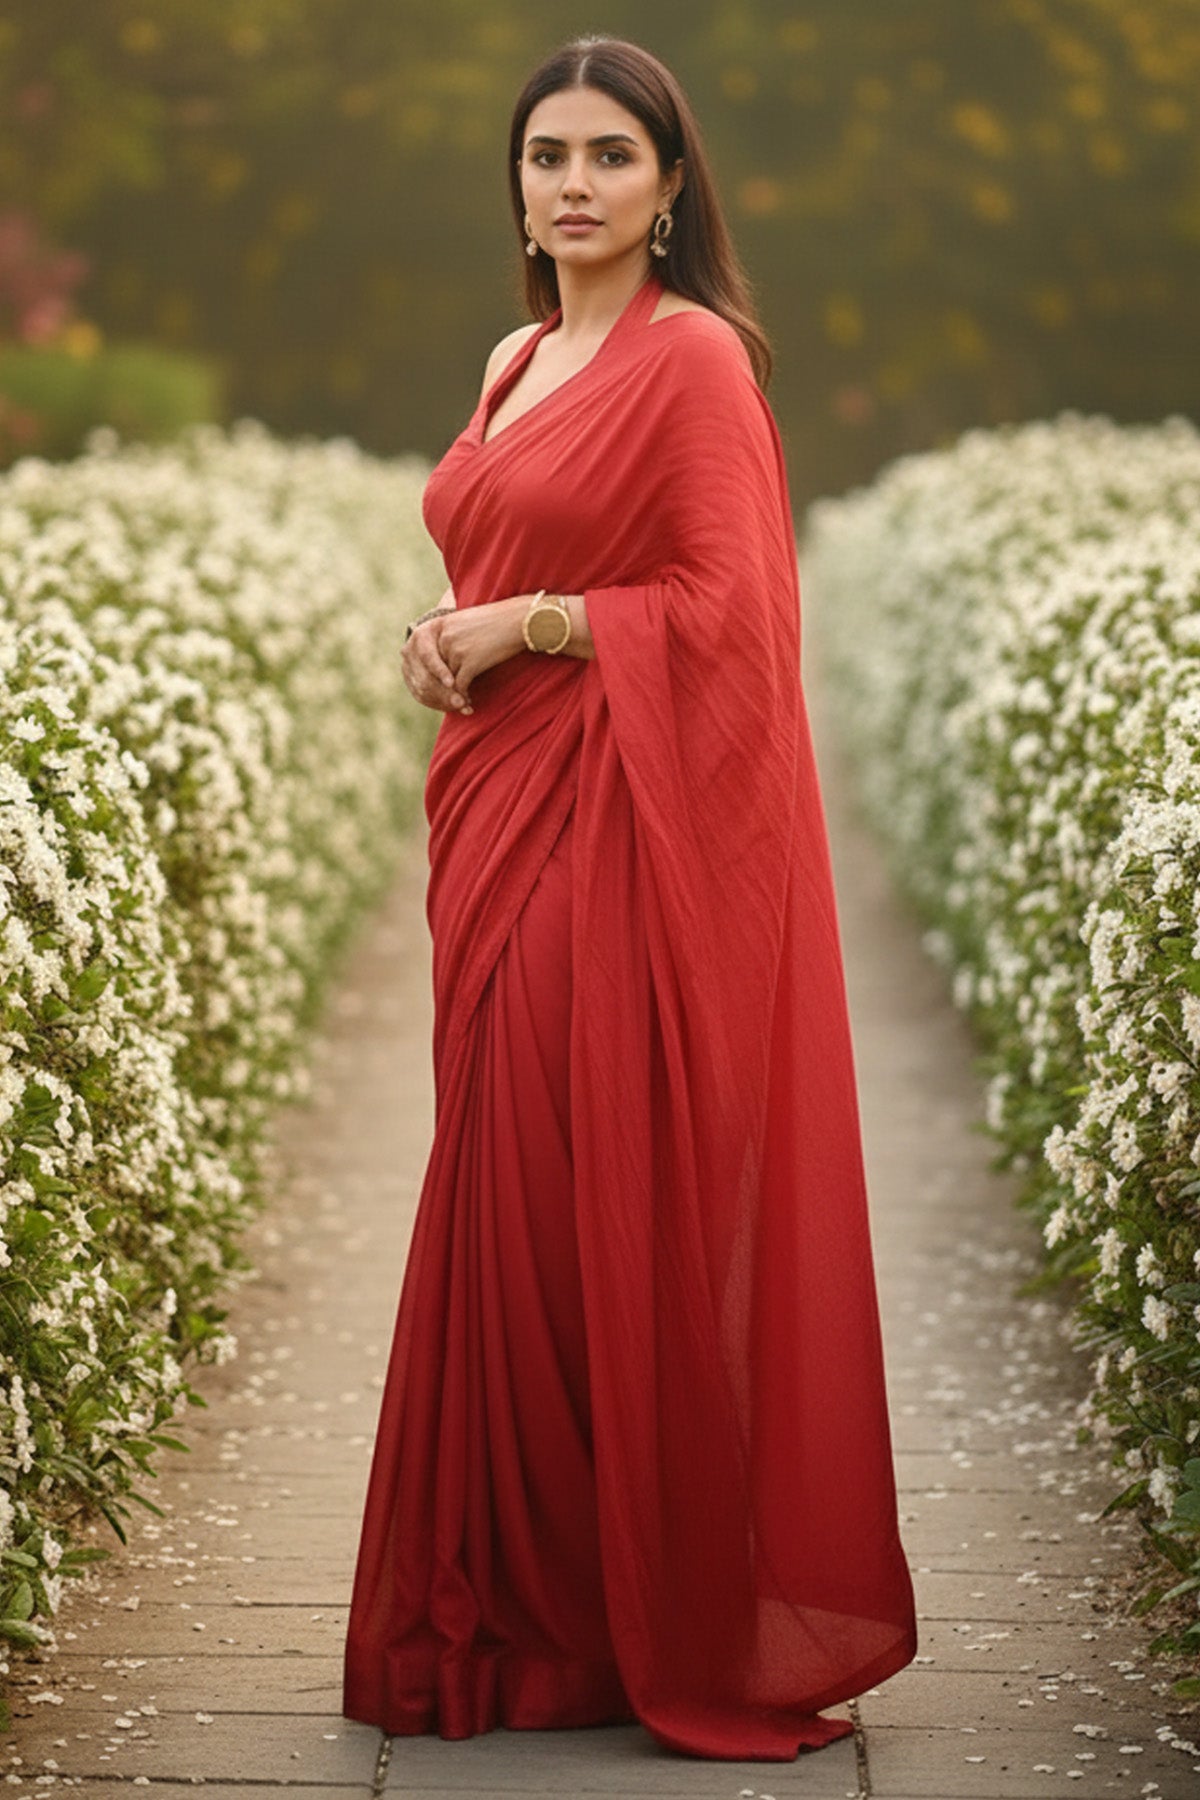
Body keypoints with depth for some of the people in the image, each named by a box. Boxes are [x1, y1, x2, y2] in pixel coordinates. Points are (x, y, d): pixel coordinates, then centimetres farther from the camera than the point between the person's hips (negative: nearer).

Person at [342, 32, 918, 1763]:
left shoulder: (696, 355, -8)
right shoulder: (517, 361, 16)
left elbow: (725, 609, -13)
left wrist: (526, 626, -13)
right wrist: (454, 636, 4)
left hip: (635, 838, -8)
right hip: (505, 816, 8)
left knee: (622, 1208, -5)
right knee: (513, 1197, 8)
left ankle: (671, 1619, 7)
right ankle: (527, 1603, 17)